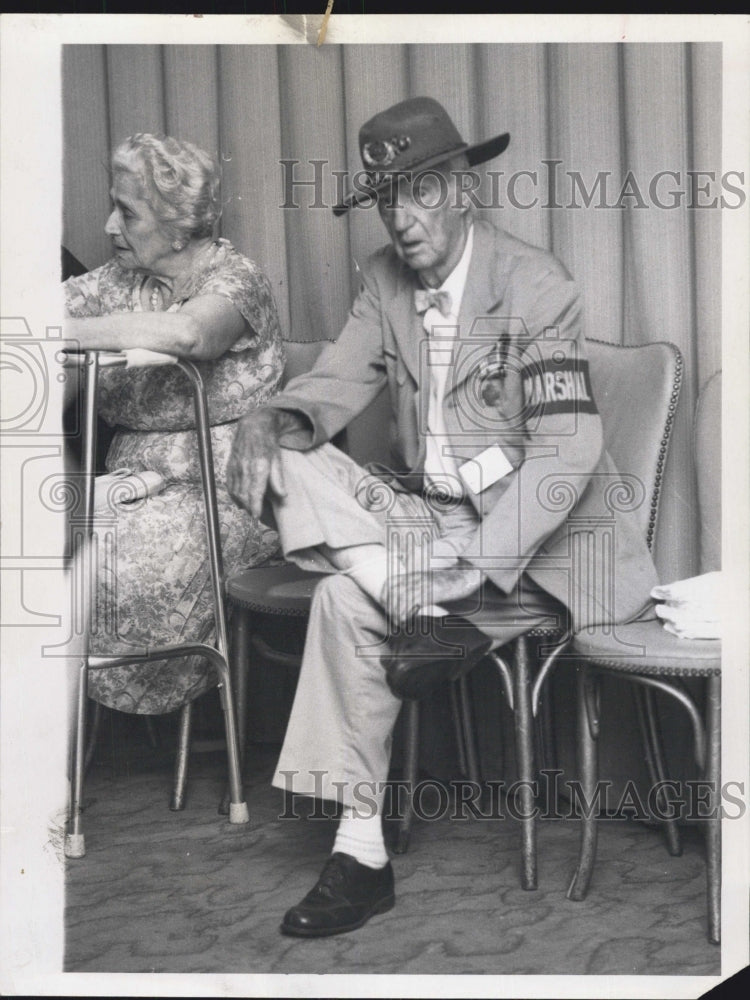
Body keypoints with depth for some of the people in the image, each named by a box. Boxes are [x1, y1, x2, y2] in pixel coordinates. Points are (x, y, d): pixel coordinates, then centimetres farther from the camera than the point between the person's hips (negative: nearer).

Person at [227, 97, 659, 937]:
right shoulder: (383, 278, 6)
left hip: (531, 531, -7)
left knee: (347, 600, -29)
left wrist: (471, 568, -33)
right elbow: (338, 381, 2)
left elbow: (566, 452, -23)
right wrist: (273, 418, -24)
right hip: (426, 514, 7)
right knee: (288, 465, -18)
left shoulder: (536, 287, -15)